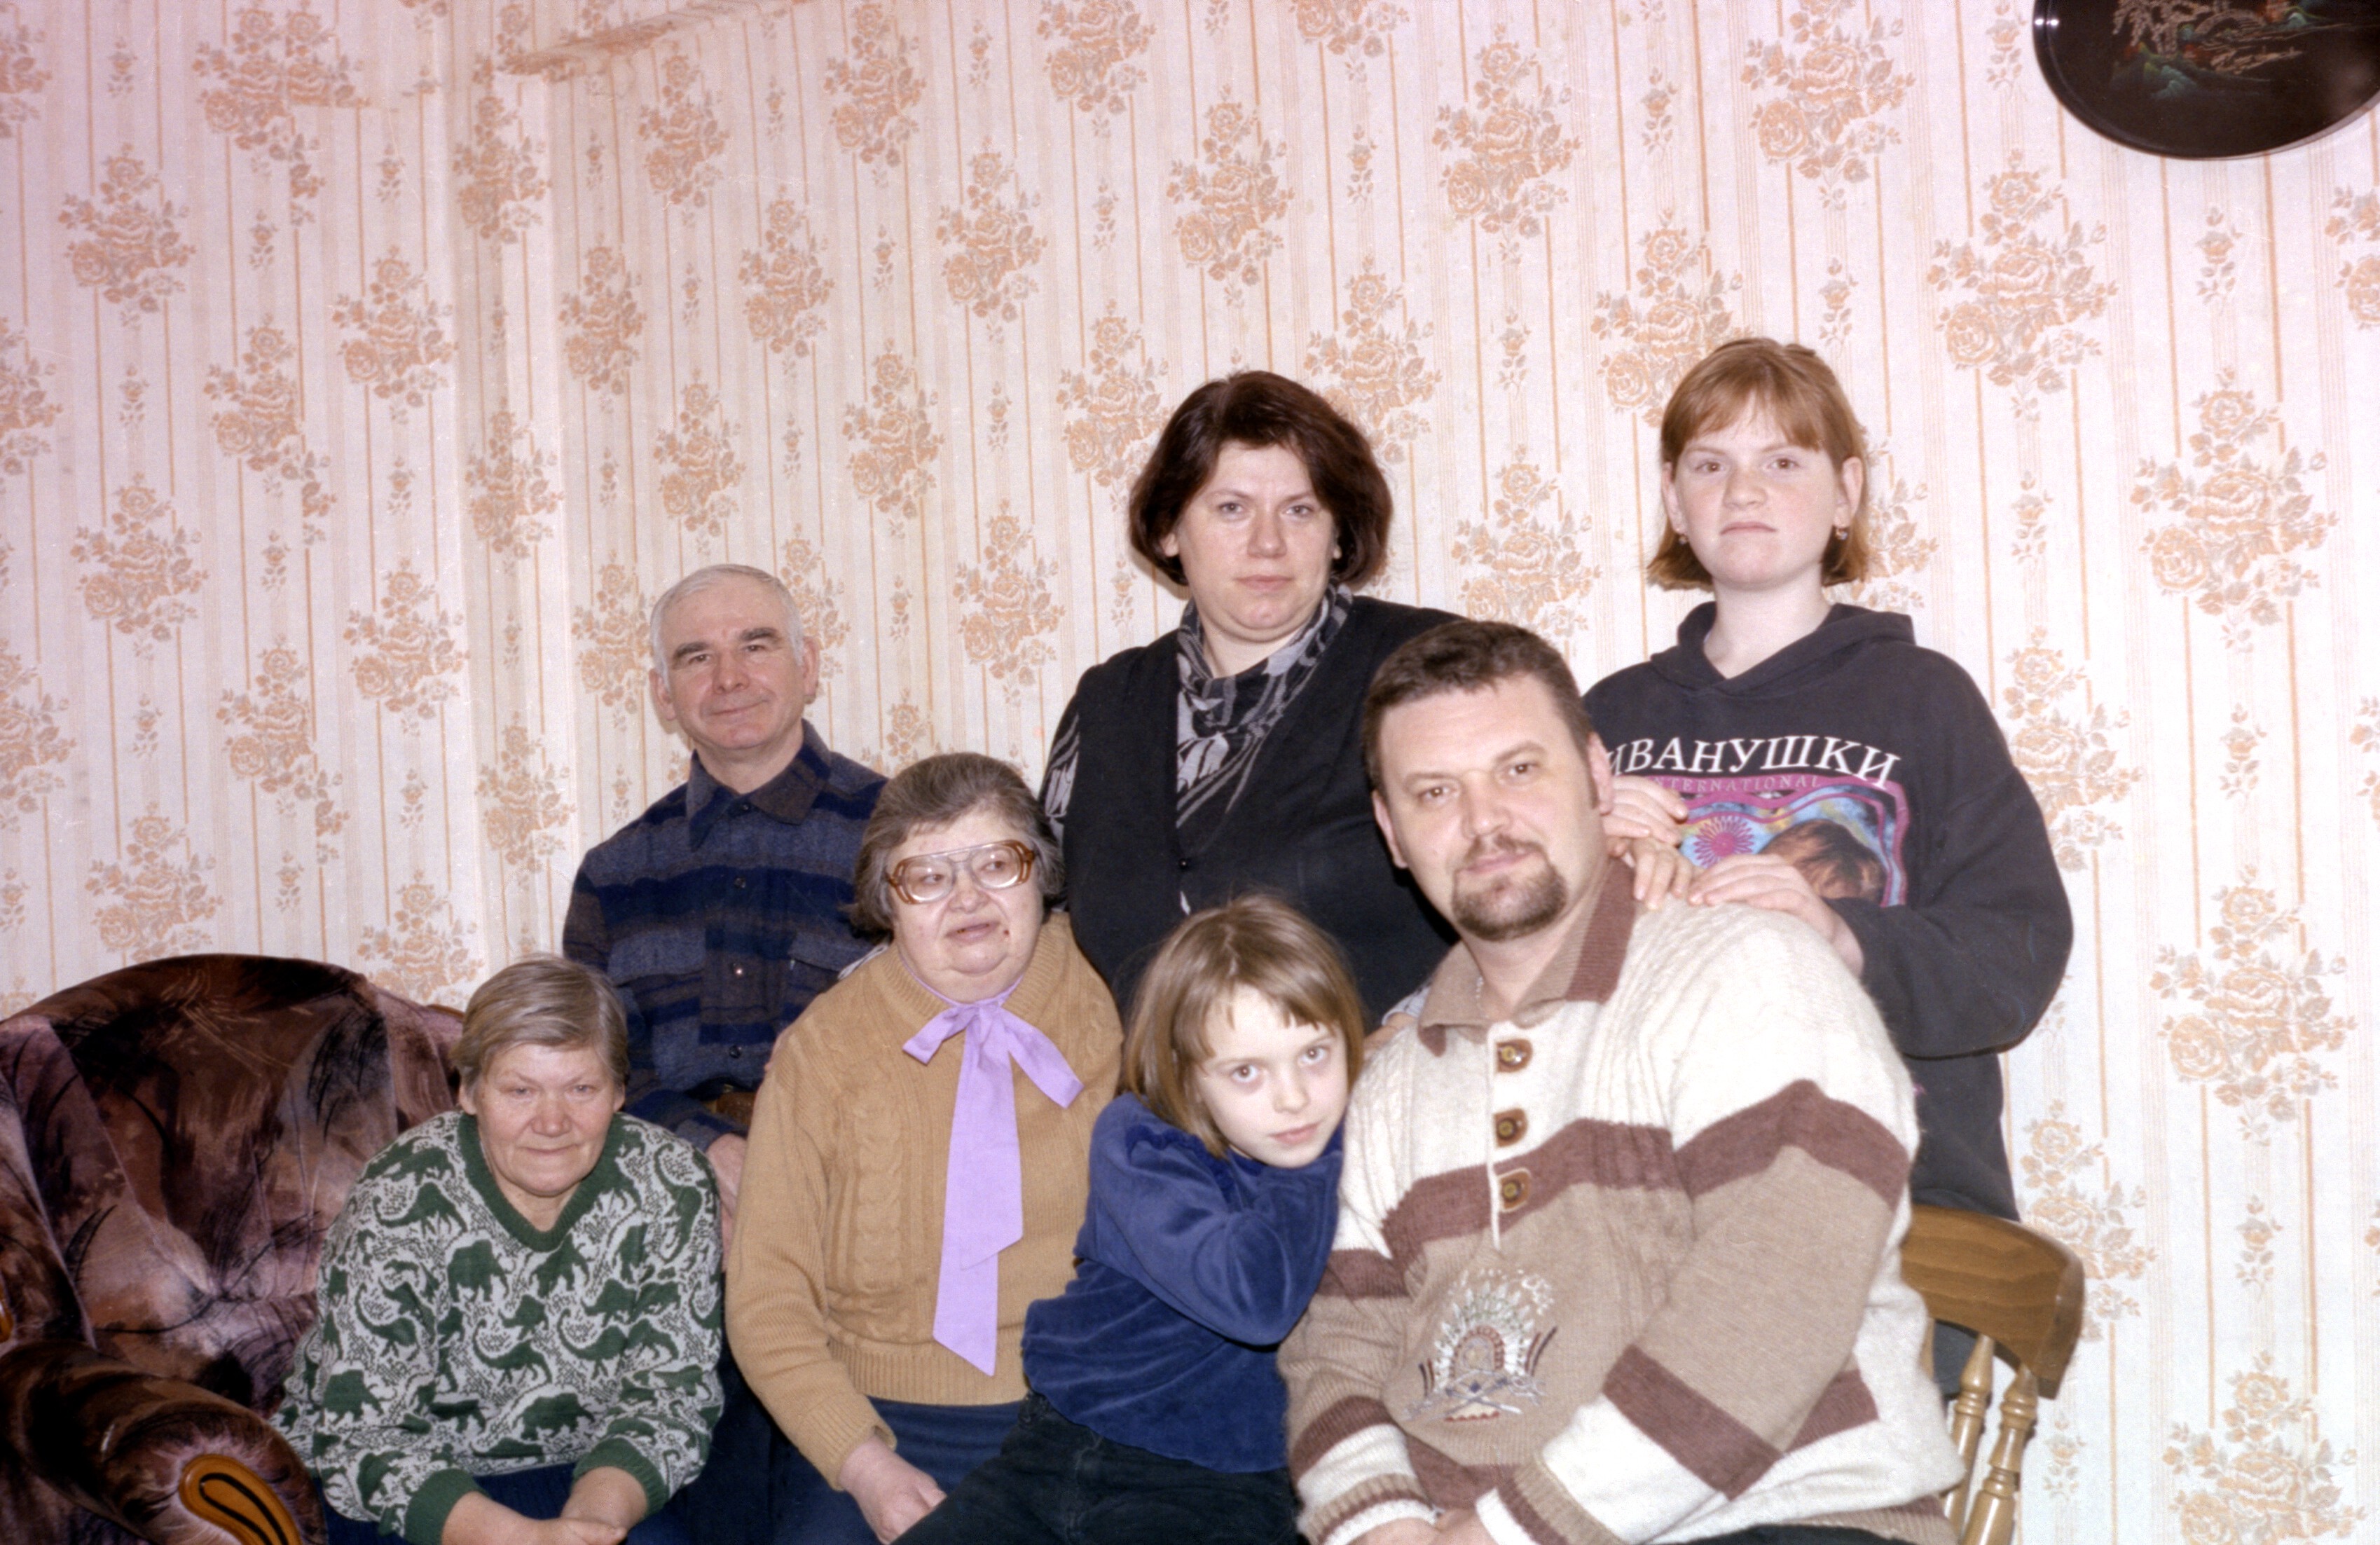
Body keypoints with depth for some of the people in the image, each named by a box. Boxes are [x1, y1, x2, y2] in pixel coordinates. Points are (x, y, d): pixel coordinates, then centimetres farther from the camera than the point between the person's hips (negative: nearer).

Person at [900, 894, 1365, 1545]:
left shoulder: (1359, 1157, 0)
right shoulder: (1136, 1141, -9)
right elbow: (1250, 1296, -23)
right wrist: (1312, 1171, -13)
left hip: (1215, 1490, -1)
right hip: (1056, 1449, 1)